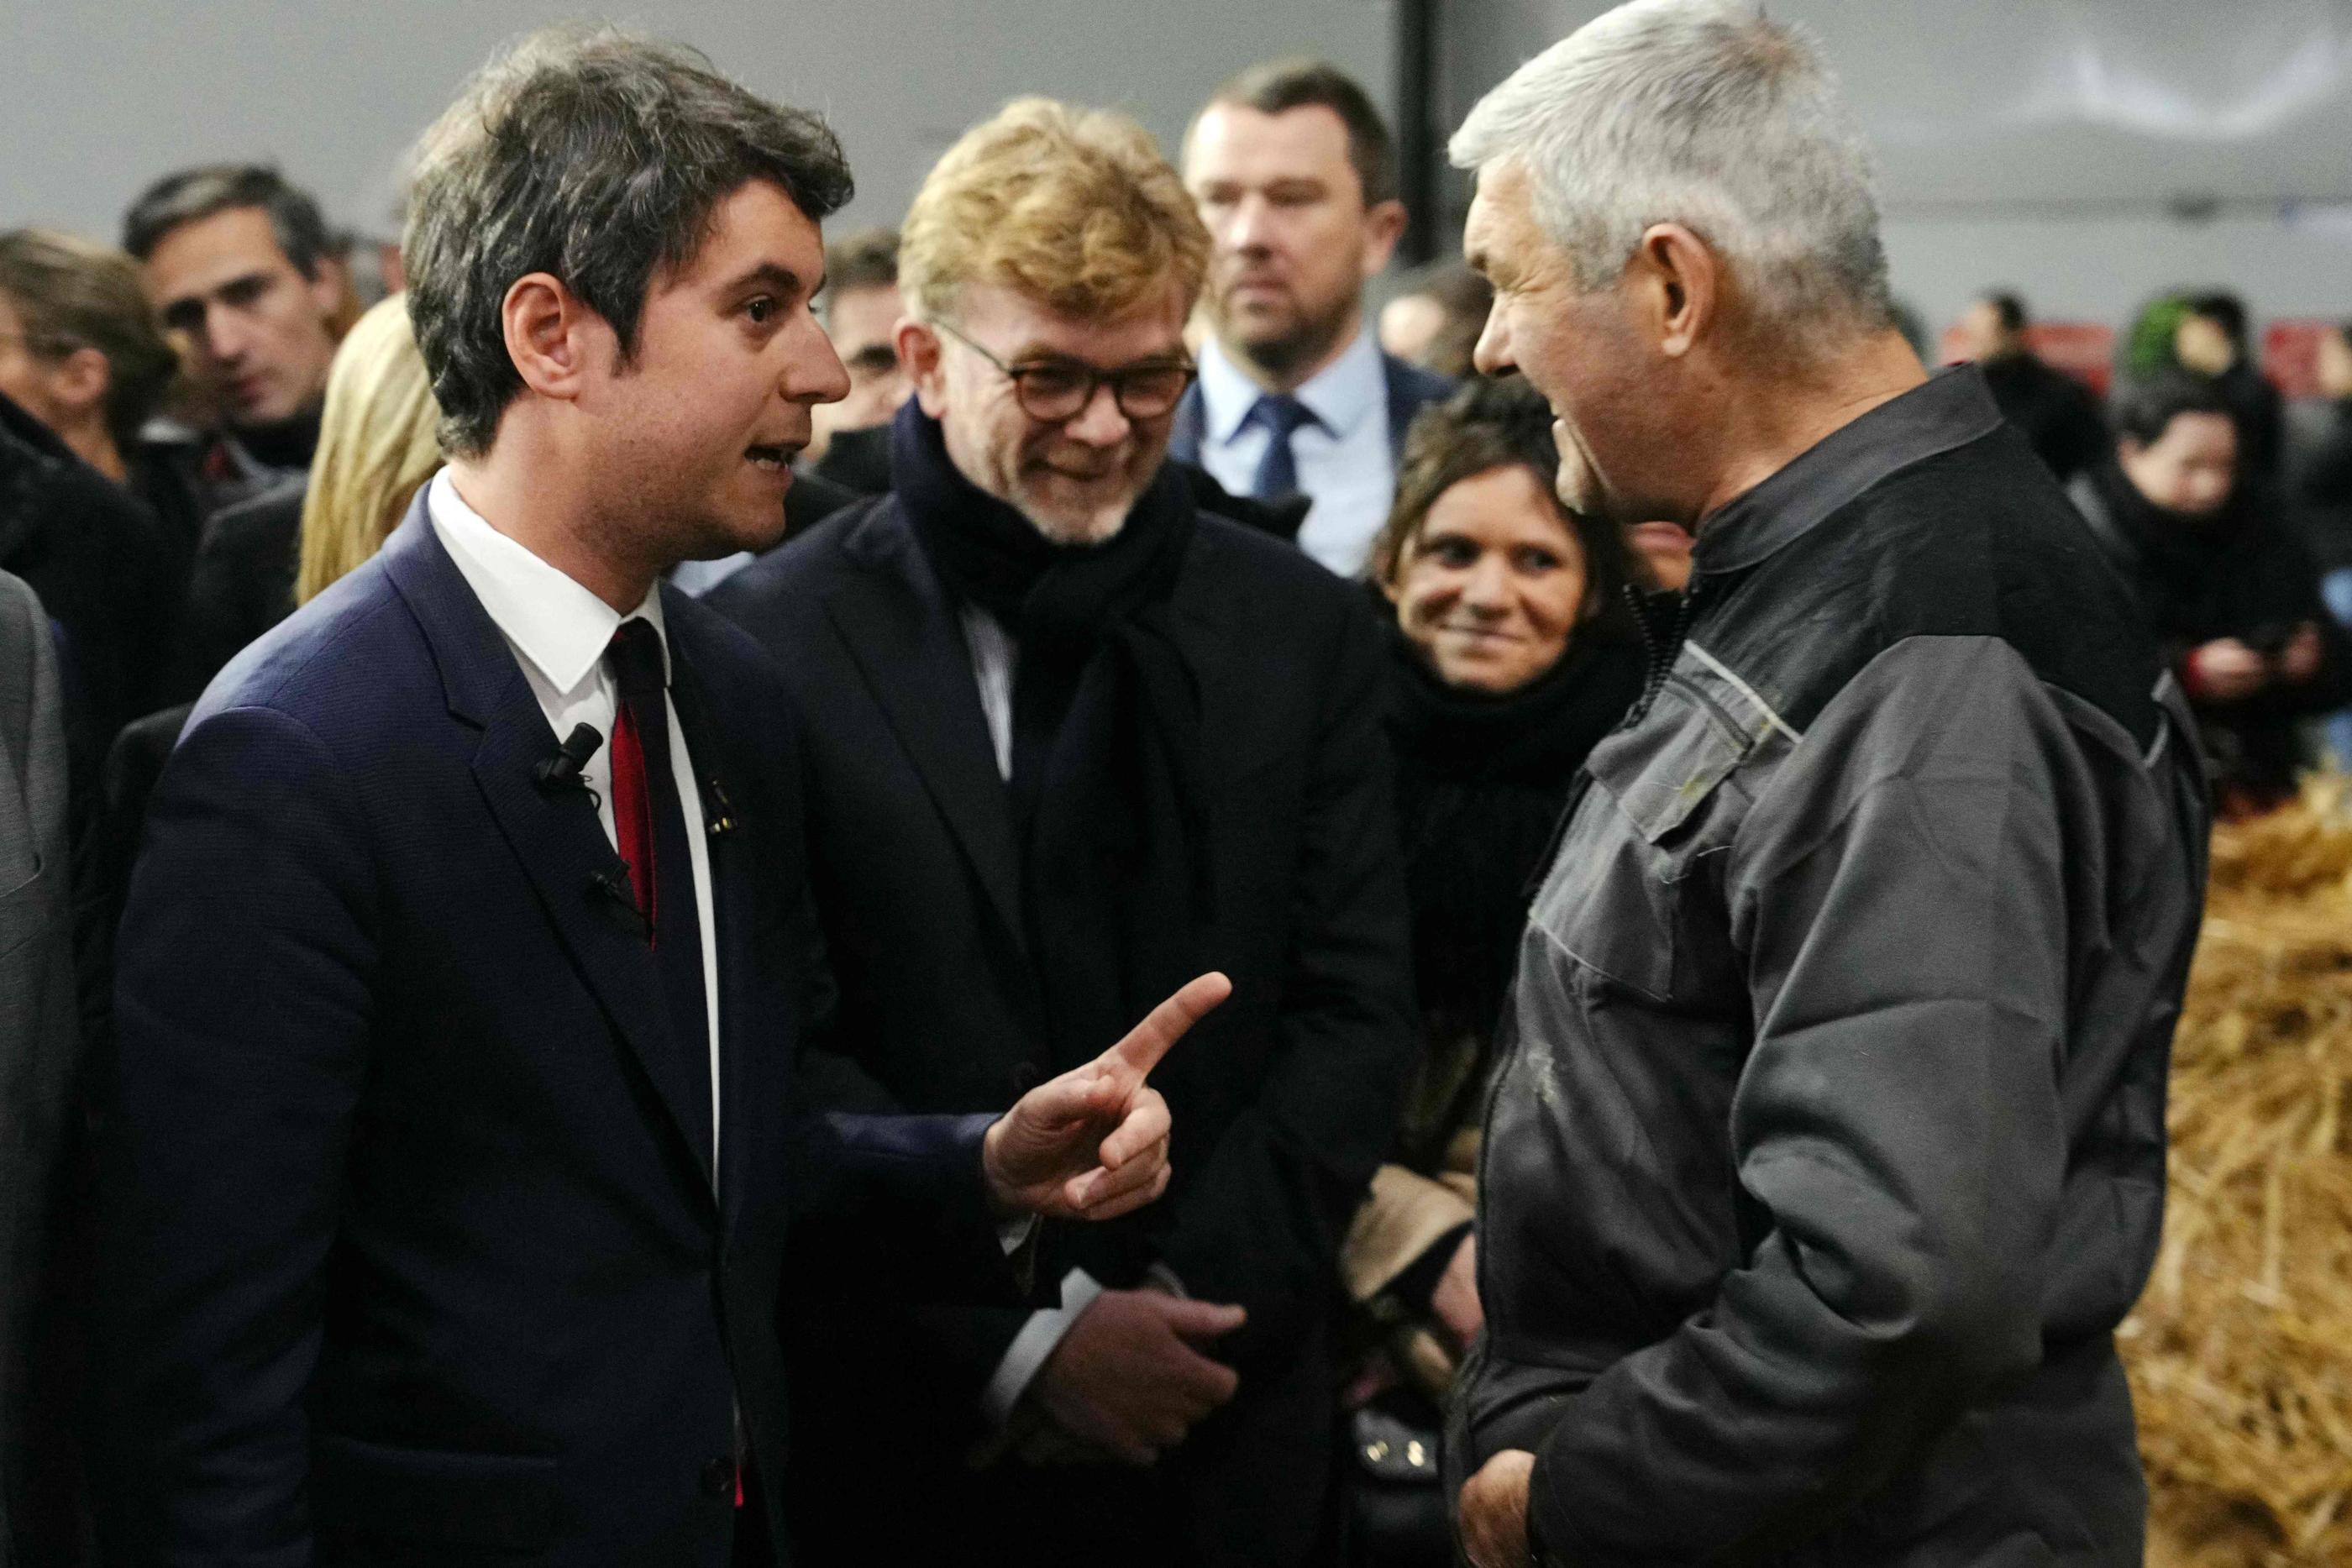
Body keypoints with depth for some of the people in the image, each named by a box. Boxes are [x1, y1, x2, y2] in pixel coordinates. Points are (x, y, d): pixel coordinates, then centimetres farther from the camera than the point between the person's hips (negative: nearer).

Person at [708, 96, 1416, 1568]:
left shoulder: (1306, 630, 3)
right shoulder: (771, 642, -6)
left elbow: (1359, 1007, 2)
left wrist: (1201, 1303, -9)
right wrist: (1025, 1333, -14)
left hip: (1222, 1417, 2)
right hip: (894, 1430, -2)